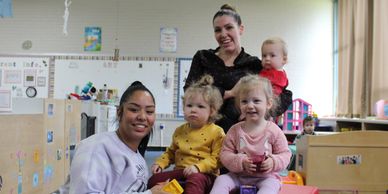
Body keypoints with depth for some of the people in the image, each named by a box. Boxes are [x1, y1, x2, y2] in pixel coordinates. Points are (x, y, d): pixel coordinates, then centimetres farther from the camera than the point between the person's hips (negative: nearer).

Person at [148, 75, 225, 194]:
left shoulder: (216, 132, -3)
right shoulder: (180, 131, 15)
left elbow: (216, 158, -10)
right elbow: (171, 152, 27)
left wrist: (198, 167, -26)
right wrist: (160, 163, 8)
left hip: (204, 174, -5)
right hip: (180, 171, 6)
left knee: (195, 179, -41)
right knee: (154, 180, -16)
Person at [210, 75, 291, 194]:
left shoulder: (274, 131, -5)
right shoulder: (235, 130, -1)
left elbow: (285, 154, 1)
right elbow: (225, 153, -1)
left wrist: (273, 162, -21)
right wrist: (241, 162, -19)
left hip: (266, 176, -2)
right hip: (239, 175, 3)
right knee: (221, 180, -20)